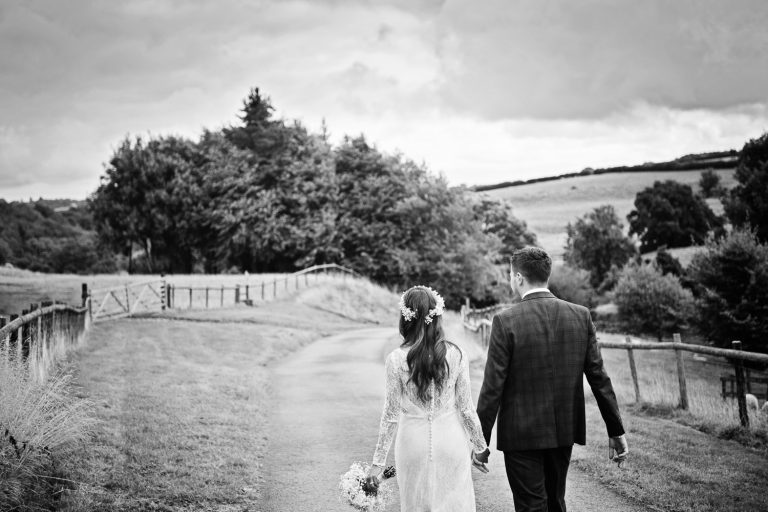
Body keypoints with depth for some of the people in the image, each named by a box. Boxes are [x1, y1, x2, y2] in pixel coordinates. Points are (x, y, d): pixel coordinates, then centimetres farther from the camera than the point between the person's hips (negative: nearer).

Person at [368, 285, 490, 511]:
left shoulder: (397, 359, -10)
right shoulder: (455, 355, -7)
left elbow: (391, 414, -6)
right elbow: (466, 408, -1)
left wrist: (379, 461, 1)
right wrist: (479, 447, 12)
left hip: (413, 443, 0)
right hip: (450, 440, 1)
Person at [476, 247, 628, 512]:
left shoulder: (506, 321, -15)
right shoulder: (580, 315, -3)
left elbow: (493, 387, -14)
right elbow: (599, 377, -1)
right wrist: (616, 431, 6)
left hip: (521, 434, -5)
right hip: (565, 430, 5)